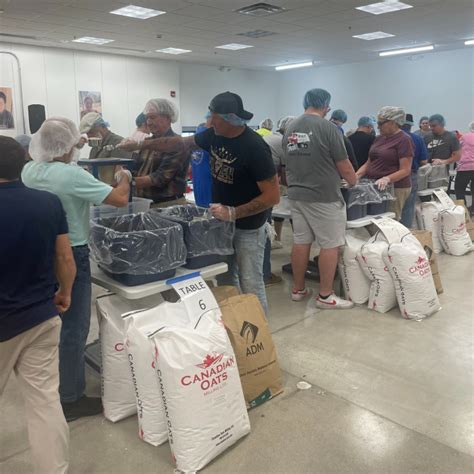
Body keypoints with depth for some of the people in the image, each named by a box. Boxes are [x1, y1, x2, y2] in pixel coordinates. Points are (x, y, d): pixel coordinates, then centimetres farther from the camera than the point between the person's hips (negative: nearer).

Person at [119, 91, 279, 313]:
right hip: (222, 222, 7)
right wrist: (142, 144, 12)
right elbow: (182, 143, 14)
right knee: (225, 282, 17)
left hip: (247, 228, -7)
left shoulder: (254, 148, -24)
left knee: (250, 286, 3)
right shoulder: (215, 135, -2)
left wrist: (232, 213, -27)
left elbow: (272, 196, -23)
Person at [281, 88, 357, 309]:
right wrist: (353, 181, 11)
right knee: (329, 245, 2)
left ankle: (298, 289, 23)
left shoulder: (289, 129, 8)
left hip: (297, 195, 7)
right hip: (324, 196, -7)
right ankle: (325, 296, 8)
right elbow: (344, 166, -9)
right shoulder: (328, 127, -11)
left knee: (300, 242, 13)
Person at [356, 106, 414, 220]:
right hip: (375, 187, 7)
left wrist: (387, 179, -28)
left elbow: (405, 170, -13)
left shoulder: (404, 140, -8)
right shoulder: (379, 138, 14)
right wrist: (357, 175, -3)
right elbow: (369, 162, 14)